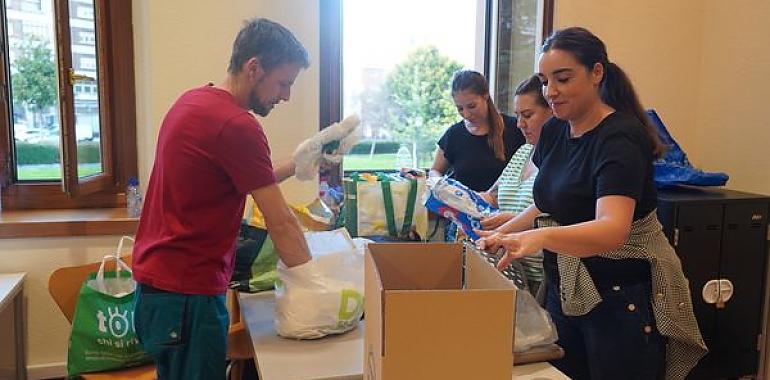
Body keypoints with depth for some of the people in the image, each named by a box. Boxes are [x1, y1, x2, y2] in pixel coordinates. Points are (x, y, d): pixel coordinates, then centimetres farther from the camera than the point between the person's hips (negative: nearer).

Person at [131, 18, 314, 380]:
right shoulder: (238, 126, -21)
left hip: (156, 276, 9)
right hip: (185, 293, -9)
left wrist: (294, 166, 10)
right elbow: (281, 225, -18)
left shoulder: (193, 101, 7)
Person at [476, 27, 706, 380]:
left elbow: (612, 229, -35)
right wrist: (503, 232, 0)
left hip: (624, 296, -7)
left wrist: (541, 236, -52)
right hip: (565, 288, 7)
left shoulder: (620, 137, -20)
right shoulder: (554, 131, 3)